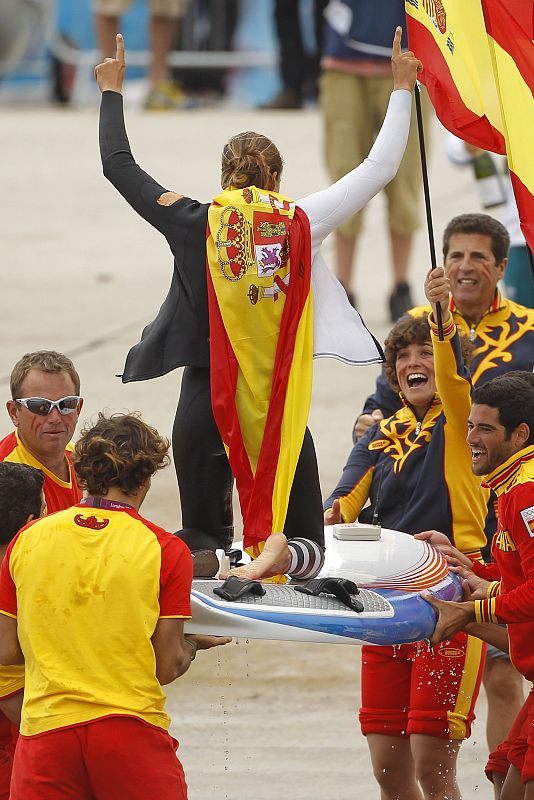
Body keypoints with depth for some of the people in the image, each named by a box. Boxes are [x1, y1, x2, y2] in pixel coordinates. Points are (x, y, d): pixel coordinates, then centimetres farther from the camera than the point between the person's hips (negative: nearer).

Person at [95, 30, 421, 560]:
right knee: (300, 546, 6)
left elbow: (118, 164, 8)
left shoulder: (193, 223, -3)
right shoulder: (300, 223, -4)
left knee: (203, 544, 8)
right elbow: (380, 167, 4)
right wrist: (401, 89, 15)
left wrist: (111, 91, 22)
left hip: (204, 399, 1)